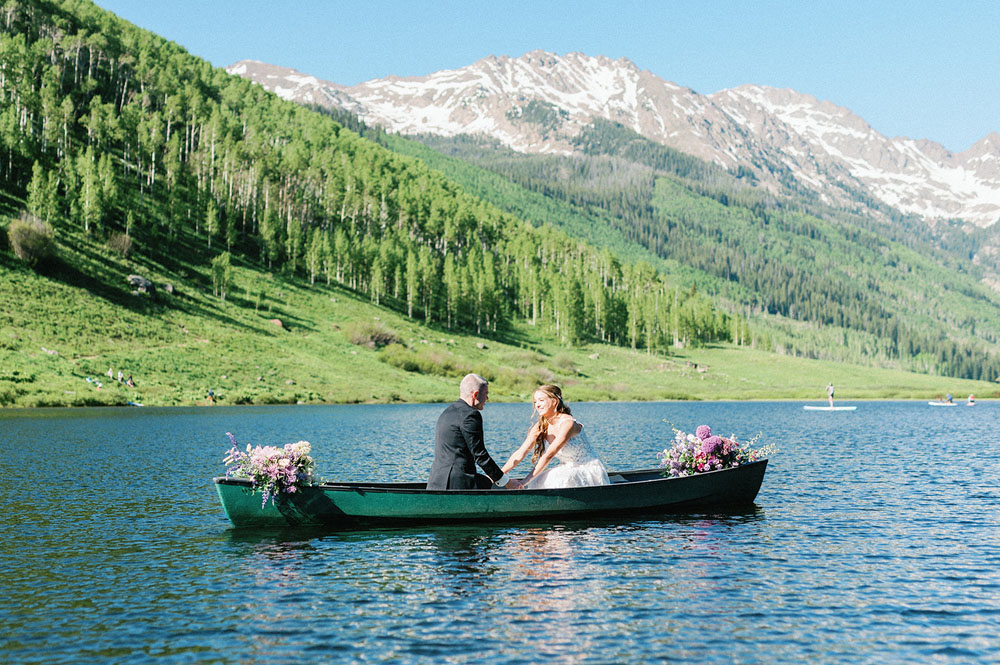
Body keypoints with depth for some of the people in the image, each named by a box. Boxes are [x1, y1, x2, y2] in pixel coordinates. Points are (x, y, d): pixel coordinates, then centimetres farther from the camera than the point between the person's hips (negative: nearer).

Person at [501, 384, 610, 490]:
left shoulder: (568, 423, -21)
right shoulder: (541, 426, 1)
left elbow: (549, 455, -29)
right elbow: (521, 452, -5)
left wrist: (525, 481, -34)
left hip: (591, 472, -6)